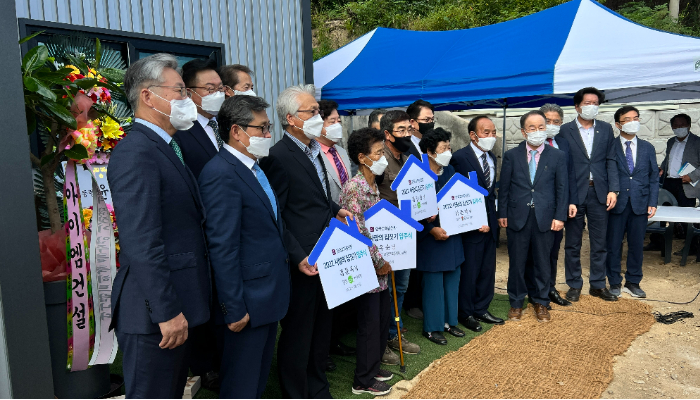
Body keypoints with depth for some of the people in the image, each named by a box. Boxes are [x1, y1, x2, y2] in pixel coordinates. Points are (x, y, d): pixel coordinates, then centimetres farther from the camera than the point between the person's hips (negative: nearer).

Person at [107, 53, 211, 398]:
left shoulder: (165, 149, 15)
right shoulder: (136, 153, -18)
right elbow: (141, 244, -24)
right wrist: (167, 312, -22)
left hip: (175, 309, 10)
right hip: (155, 313, -10)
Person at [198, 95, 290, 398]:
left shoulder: (256, 168, 11)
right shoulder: (220, 174, -20)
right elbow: (222, 247, -23)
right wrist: (234, 309, -21)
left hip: (269, 294, 10)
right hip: (248, 302, -9)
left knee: (260, 375, 24)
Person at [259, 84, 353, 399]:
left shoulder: (314, 149, 11)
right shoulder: (278, 157, -17)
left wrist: (336, 209, 6)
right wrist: (298, 257, -22)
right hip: (303, 263, -9)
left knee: (321, 328, 21)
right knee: (298, 334, 7)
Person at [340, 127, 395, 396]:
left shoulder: (374, 186, 10)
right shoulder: (355, 188, -19)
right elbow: (357, 233, -23)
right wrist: (379, 263, -16)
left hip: (379, 266, 9)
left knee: (383, 317, 17)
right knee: (369, 322, 3)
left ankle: (373, 367, 35)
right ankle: (363, 381, 20)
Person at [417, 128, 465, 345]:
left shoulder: (450, 170, 7)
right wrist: (432, 229, -20)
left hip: (453, 234, 7)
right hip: (432, 237, -7)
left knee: (453, 279, 14)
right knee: (433, 282, 1)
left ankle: (449, 321, 30)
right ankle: (432, 327, 16)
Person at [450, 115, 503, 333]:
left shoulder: (492, 158, 12)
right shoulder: (460, 157, -13)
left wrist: (493, 217, 5)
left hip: (489, 223, 7)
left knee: (488, 270, 14)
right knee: (469, 271, 3)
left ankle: (481, 310, 29)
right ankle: (466, 313, 20)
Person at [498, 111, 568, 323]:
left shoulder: (557, 156, 3)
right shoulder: (511, 155, 2)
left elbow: (562, 188, 2)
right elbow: (504, 187, 4)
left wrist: (560, 216, -4)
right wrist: (502, 214, 0)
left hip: (545, 218, 0)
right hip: (518, 217, 0)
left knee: (543, 263, 10)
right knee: (517, 263, 8)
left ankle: (540, 302, 26)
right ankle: (516, 303, 23)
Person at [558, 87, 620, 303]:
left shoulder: (606, 129, 8)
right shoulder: (565, 130, -1)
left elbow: (611, 161, 6)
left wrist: (613, 189, -4)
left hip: (599, 192, 3)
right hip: (574, 192, -3)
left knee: (600, 242, 9)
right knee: (572, 243, 7)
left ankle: (598, 284, 22)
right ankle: (574, 285, 19)